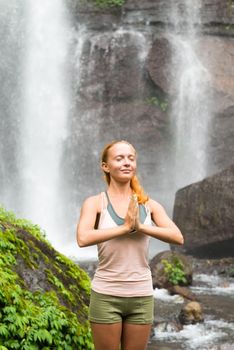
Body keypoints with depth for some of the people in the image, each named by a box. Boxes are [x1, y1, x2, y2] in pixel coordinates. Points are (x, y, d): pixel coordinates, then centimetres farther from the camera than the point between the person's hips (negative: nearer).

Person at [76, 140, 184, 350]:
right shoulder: (95, 203, -4)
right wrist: (124, 227, -19)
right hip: (107, 295, -3)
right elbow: (83, 238, -22)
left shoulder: (149, 205, 5)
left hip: (142, 295, 3)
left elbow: (178, 237, -6)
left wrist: (140, 227, -16)